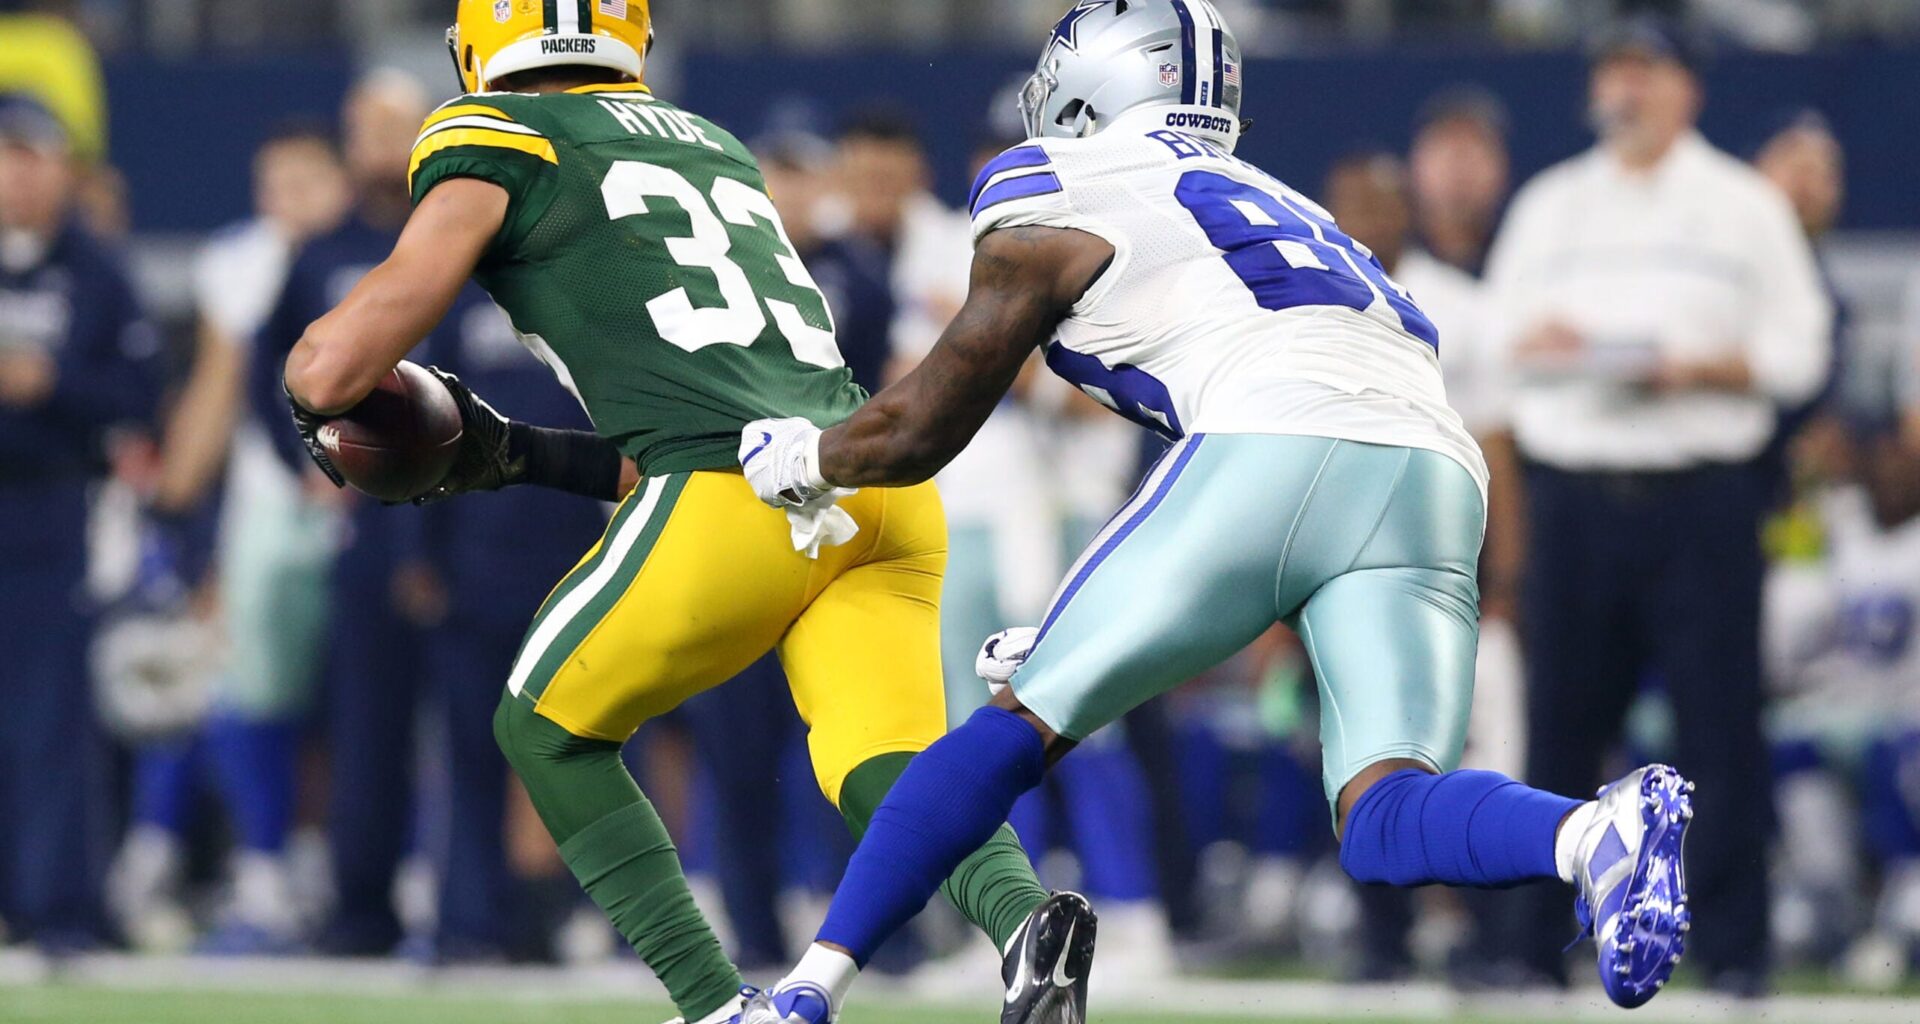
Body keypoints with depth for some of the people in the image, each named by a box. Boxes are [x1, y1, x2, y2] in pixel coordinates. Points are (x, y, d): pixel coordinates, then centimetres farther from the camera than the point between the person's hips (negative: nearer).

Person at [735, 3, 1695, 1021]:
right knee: (1383, 821, -4)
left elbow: (918, 433, 23)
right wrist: (1087, 642, 46)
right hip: (1436, 480, 6)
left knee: (1018, 726, 7)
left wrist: (796, 458, 43)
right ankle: (1597, 834, -34)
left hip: (1271, 451, -6)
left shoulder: (1059, 197, 16)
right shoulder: (1275, 207, 37)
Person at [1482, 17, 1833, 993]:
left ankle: (1734, 948, -5)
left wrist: (1698, 368, -13)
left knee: (1720, 723, -7)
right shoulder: (1550, 207, 18)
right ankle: (1529, 941, 6)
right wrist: (1534, 342, -9)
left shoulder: (1744, 206, 8)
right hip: (1574, 499, 3)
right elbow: (1496, 337, 14)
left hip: (1701, 499, -3)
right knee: (1559, 720, 1)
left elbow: (1796, 353, 3)